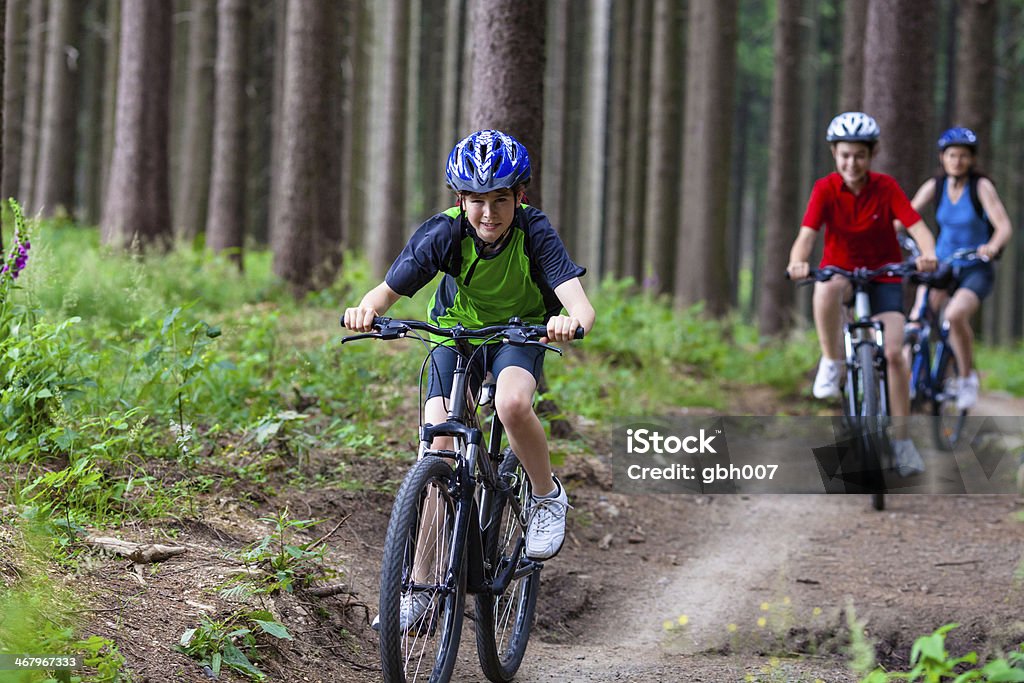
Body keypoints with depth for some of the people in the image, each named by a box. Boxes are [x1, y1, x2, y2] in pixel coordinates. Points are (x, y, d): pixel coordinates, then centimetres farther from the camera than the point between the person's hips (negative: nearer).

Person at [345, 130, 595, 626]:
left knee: (512, 403, -35)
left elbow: (581, 305, -36)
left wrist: (572, 322, -60)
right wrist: (365, 311, -47)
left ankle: (547, 497, -7)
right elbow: (387, 291, -24)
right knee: (439, 451, -13)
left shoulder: (534, 232, -26)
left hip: (520, 333, -2)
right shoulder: (444, 234, -23)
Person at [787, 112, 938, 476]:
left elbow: (917, 226, -23)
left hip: (884, 275, 0)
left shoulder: (886, 187, -13)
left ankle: (902, 439, -5)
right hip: (840, 271, 0)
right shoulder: (825, 189, -14)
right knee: (827, 289, -39)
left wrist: (928, 254, -46)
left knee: (894, 352, -16)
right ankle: (831, 363, -17)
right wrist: (797, 262, -47)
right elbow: (807, 233, -25)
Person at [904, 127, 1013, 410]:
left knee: (955, 315, -29)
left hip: (976, 269, -4)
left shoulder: (981, 186, -11)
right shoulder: (935, 186, 0)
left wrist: (992, 246, -42)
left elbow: (1004, 226, -21)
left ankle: (967, 377, -9)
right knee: (918, 317, -19)